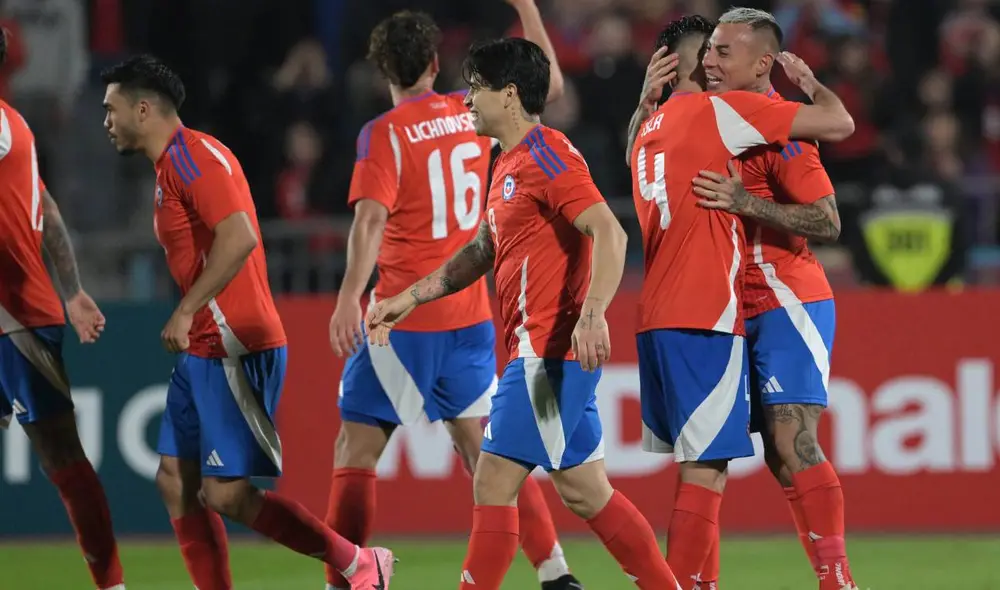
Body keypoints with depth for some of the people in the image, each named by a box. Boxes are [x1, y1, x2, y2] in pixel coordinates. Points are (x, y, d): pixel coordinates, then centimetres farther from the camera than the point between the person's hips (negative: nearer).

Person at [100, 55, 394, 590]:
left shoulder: (191, 155, -14)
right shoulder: (171, 164, 18)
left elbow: (238, 237, -25)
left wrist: (186, 311, -24)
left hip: (232, 352, -10)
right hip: (203, 351, 10)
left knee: (226, 494, -10)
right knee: (175, 481, 7)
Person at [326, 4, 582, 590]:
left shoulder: (385, 134, -9)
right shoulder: (472, 113, 6)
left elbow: (372, 219, -22)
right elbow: (550, 85, 22)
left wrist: (349, 299, -27)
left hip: (403, 318, -5)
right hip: (470, 316, 5)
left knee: (356, 449, 0)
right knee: (485, 448, 14)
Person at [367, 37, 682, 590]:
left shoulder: (547, 155, -13)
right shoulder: (510, 163, 18)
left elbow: (609, 234, -23)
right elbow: (482, 251, 30)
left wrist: (591, 315, -35)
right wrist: (409, 298, 27)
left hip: (551, 350, -10)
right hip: (542, 352, 10)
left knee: (493, 482, -8)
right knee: (584, 491, 11)